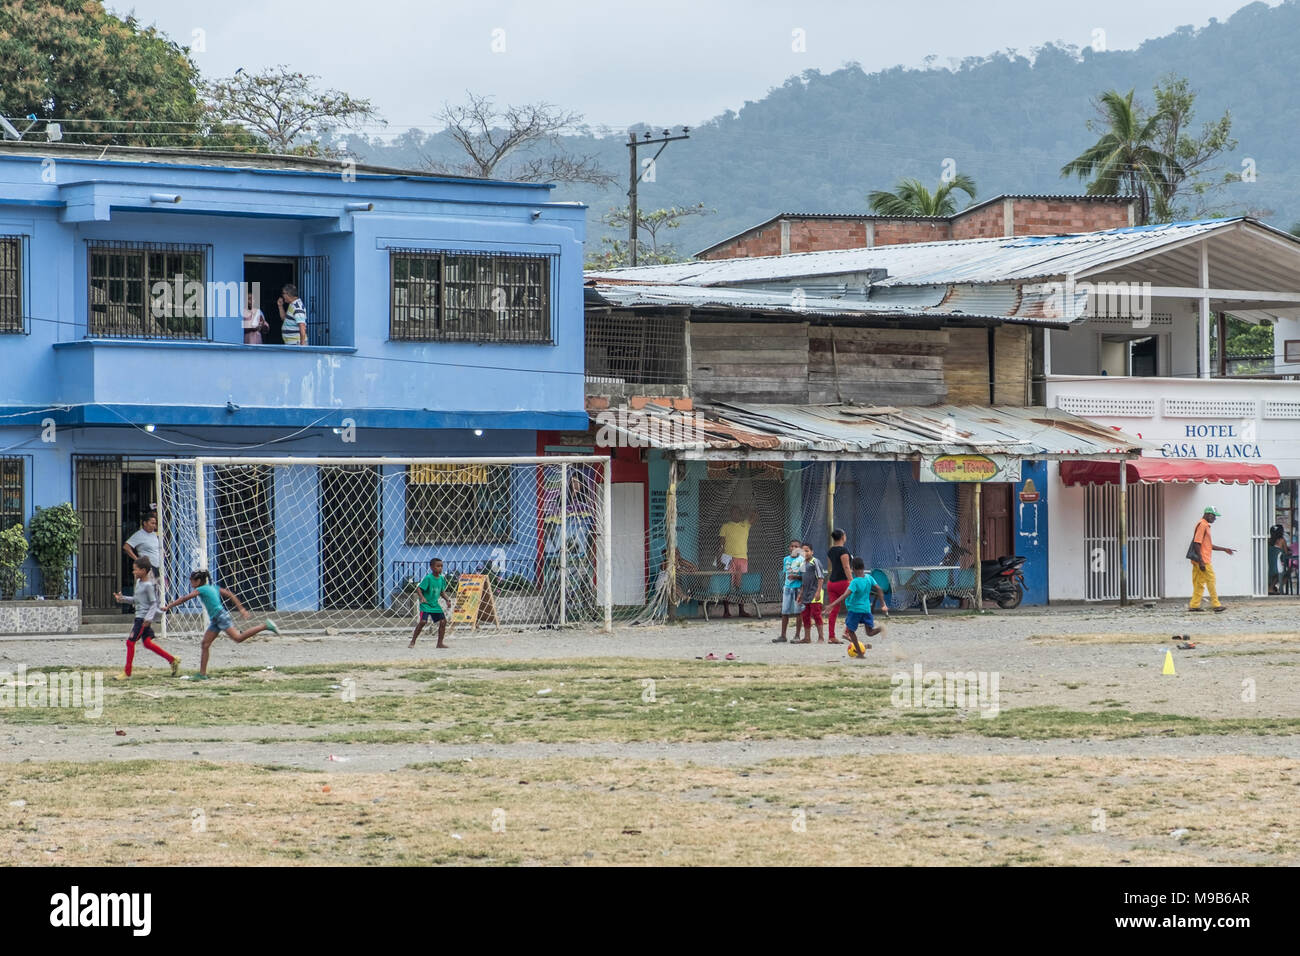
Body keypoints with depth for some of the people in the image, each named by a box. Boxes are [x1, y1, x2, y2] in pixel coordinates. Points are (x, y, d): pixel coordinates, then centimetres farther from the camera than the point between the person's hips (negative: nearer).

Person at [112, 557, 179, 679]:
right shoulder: (139, 582, 12)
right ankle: (172, 660, 21)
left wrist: (148, 618, -26)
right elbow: (135, 599, 22)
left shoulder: (148, 585, -16)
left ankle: (127, 673, -4)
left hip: (144, 618, -10)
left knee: (130, 642, -8)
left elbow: (154, 603, -16)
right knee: (148, 643, 14)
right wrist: (122, 599, 9)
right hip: (139, 616, 10)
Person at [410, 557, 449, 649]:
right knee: (423, 621, -19)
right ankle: (412, 642, -6)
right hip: (426, 604, -7)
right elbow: (420, 589, -19)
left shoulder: (441, 579, 3)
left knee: (443, 621, 0)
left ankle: (439, 643, 12)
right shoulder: (428, 578, -17)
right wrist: (422, 597, -36)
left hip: (435, 604, 7)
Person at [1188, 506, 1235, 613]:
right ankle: (1216, 604, -3)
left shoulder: (1206, 526, 20)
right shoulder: (1202, 525, -12)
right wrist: (1201, 561, -22)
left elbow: (1209, 545, 26)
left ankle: (1194, 605, 9)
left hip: (1202, 561, 10)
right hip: (1203, 560, -10)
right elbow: (1197, 543, -19)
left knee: (1199, 583, 9)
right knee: (1211, 580, -6)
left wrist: (1224, 549, 23)